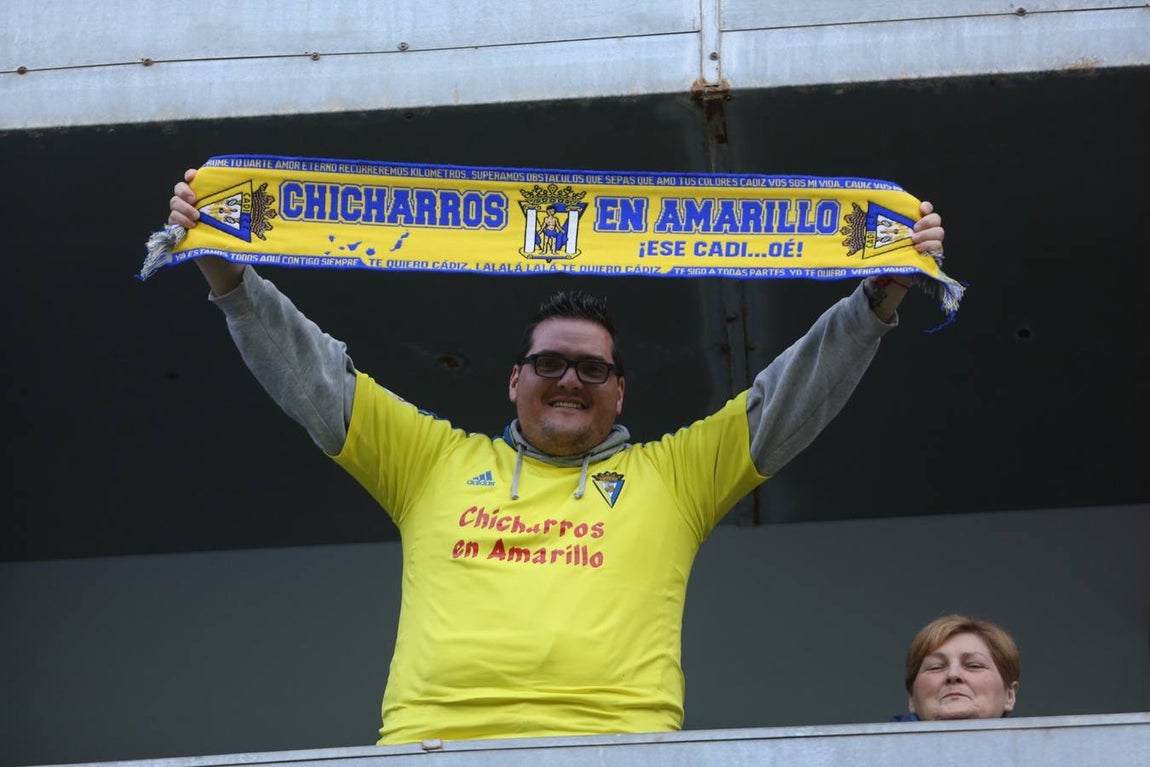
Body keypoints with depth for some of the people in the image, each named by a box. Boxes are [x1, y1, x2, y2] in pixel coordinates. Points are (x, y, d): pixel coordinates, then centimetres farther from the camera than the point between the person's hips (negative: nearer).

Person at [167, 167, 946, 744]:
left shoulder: (674, 473, 21)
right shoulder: (434, 461, 23)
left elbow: (794, 394, 19)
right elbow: (316, 377, 23)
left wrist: (880, 298, 10)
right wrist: (228, 276, 16)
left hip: (614, 739, -1)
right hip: (431, 737, 1)